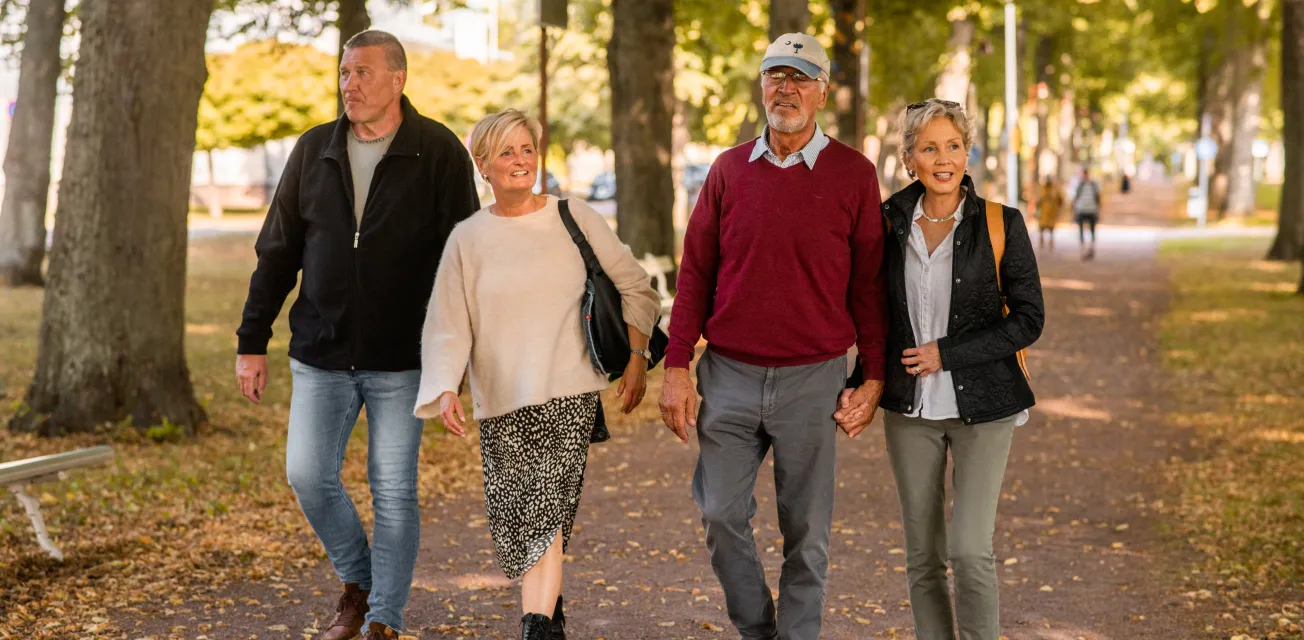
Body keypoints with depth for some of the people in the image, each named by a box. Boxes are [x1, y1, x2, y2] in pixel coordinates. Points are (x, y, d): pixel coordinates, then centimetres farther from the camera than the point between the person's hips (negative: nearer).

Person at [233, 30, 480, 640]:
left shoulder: (439, 153, -5)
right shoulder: (314, 150, 5)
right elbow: (277, 253, 9)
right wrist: (252, 342, 7)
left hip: (401, 359, -3)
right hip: (321, 355, 3)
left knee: (393, 491, 1)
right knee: (308, 474, -2)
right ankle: (357, 581, 23)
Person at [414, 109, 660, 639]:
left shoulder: (574, 218, 3)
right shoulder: (467, 239, 6)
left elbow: (635, 288, 9)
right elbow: (448, 326, 4)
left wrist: (636, 359, 1)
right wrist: (446, 389, -11)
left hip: (569, 393, -2)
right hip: (501, 401, 2)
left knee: (546, 512, -14)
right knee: (512, 521, 5)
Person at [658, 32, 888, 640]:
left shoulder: (852, 173, -1)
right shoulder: (730, 169, 6)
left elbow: (868, 282, 2)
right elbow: (695, 272, 8)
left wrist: (872, 378, -2)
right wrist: (676, 367, 2)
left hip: (811, 380, -2)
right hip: (730, 376, 2)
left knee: (806, 532, 5)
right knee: (722, 515, 4)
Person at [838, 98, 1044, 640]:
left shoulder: (1000, 224, -6)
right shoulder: (891, 223, 4)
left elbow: (1029, 319, -7)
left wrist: (947, 353, -13)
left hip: (981, 406, -3)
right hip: (910, 409, 3)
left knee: (970, 550, -11)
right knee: (922, 557, 8)